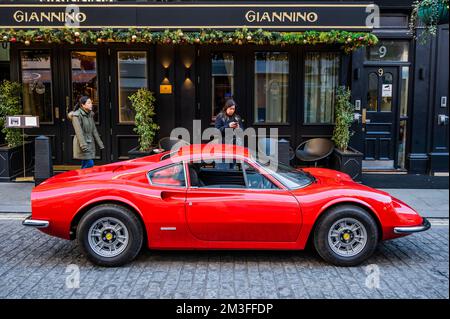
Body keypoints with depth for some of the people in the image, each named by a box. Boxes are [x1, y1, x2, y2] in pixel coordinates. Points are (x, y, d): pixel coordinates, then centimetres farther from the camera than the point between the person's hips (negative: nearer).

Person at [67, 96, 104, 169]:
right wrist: (83, 145, -27)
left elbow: (94, 130, 15)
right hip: (82, 143, -8)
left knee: (85, 165, 10)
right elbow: (79, 132, -20)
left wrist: (100, 144, 13)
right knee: (89, 164, -12)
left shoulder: (90, 114, 12)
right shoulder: (77, 115, -12)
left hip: (90, 143, 8)